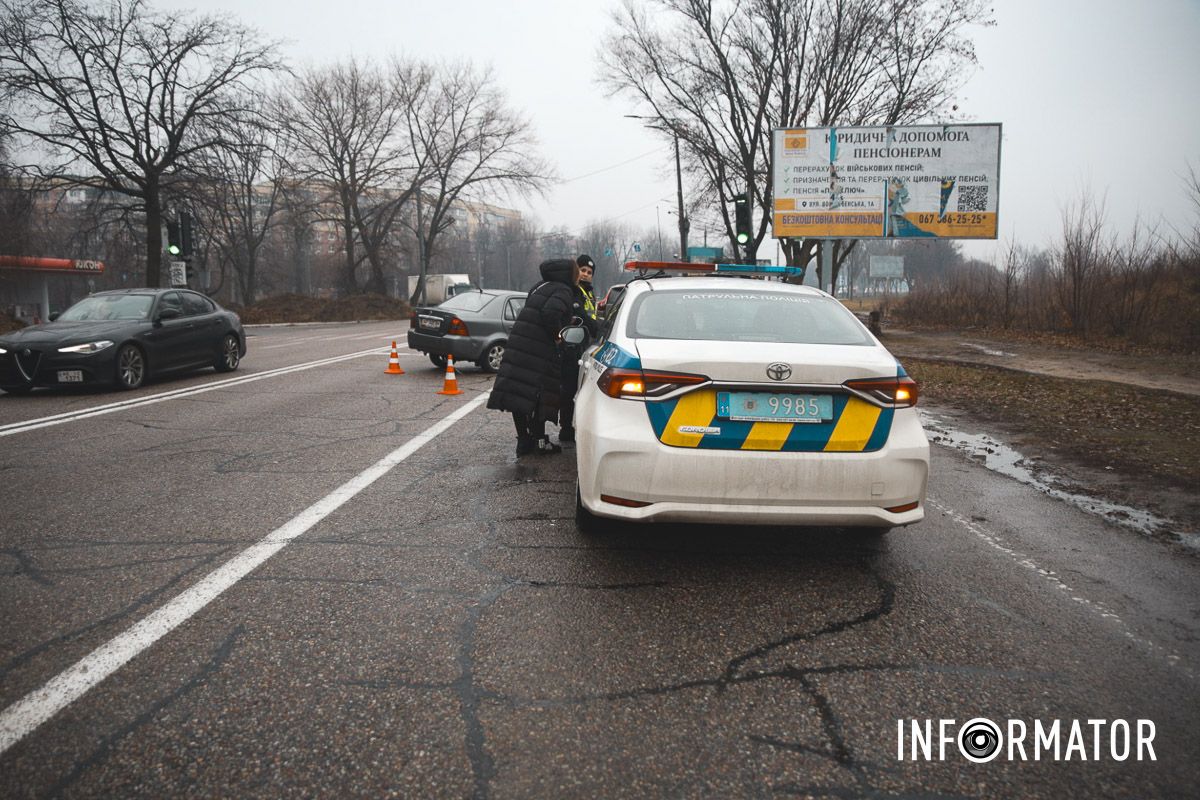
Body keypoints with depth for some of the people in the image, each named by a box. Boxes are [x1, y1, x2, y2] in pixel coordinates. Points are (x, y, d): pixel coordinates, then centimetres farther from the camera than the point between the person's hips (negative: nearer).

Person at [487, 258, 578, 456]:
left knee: (519, 392, 7)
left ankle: (523, 441, 13)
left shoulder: (542, 286, 20)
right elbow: (550, 313, -24)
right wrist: (557, 334, -10)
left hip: (518, 343, 8)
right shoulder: (563, 291, -7)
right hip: (538, 349, -8)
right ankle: (539, 441, 6)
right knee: (539, 395, 2)